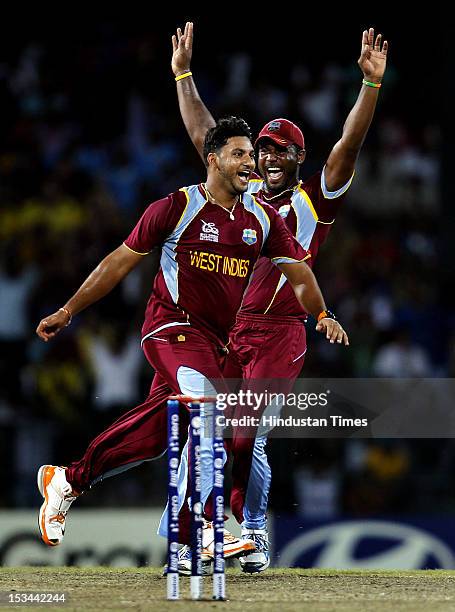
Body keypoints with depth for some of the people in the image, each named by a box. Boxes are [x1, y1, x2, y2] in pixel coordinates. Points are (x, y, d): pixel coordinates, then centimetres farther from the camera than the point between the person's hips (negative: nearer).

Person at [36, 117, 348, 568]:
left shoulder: (262, 218, 8)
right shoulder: (178, 208, -6)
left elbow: (298, 272, 8)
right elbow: (121, 262, 0)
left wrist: (321, 315, -13)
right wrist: (67, 311, 2)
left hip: (215, 339, 6)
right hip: (172, 325, -6)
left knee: (156, 433, 7)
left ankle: (65, 480, 26)